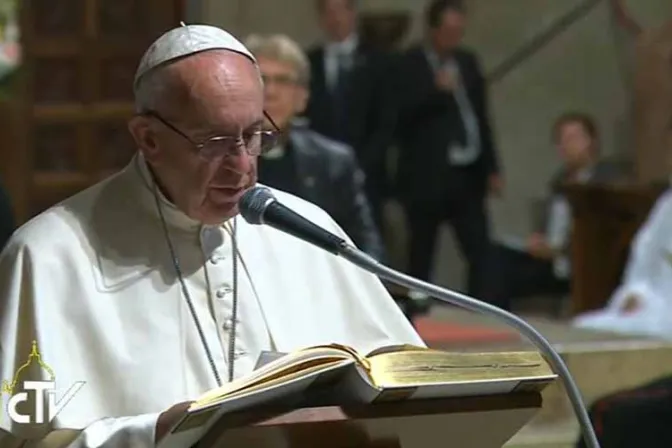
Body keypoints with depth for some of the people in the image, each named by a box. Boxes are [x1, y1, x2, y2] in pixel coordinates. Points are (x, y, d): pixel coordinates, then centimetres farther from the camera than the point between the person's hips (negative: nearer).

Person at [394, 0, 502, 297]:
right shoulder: (409, 64, -5)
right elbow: (401, 115, -14)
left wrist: (491, 168, 15)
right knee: (421, 256, 2)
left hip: (468, 175, 5)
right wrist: (436, 91, -23)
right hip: (426, 177, -5)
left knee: (481, 252, -3)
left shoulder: (468, 62, 13)